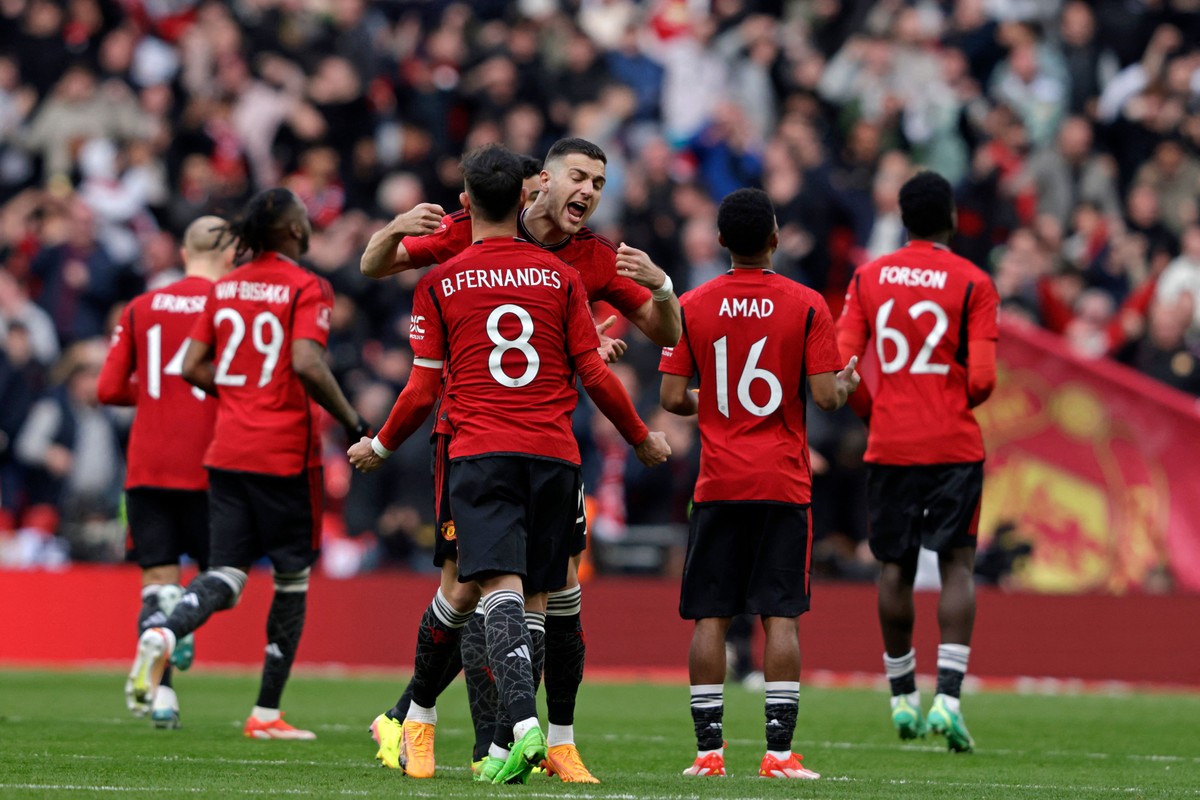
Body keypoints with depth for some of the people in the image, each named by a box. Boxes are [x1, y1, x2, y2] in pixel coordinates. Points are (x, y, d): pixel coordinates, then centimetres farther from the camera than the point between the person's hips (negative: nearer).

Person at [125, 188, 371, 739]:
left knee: (225, 574, 4)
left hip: (227, 448, 5)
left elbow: (193, 368, 10)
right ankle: (267, 713, 10)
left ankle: (162, 635, -27)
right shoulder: (306, 288, -9)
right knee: (292, 579, 8)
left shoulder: (224, 288, 10)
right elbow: (307, 365, -21)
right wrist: (351, 421, -11)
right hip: (285, 451, -5)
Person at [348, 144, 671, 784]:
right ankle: (507, 746, 5)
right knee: (535, 598, 7)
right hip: (554, 453, 2)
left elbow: (423, 390, 5)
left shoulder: (439, 283, 5)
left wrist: (380, 447, 23)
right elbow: (594, 374, 8)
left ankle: (523, 723, -35)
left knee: (501, 588, -14)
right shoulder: (560, 277, 8)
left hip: (480, 452, -2)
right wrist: (642, 439, 23)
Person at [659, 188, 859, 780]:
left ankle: (708, 749, 0)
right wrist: (847, 385, 15)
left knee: (710, 617, 4)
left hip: (718, 485, 1)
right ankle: (779, 752, -6)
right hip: (784, 482, -1)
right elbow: (826, 397, -7)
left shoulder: (692, 306, 0)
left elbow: (672, 399, -1)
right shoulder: (806, 306, -4)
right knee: (781, 615, -1)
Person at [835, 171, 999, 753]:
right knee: (957, 564, 1)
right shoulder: (972, 282, -5)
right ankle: (948, 697, -13)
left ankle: (903, 699, 18)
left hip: (889, 444, 2)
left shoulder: (869, 278, 4)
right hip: (954, 444, -2)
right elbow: (981, 378, -10)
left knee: (895, 567, 12)